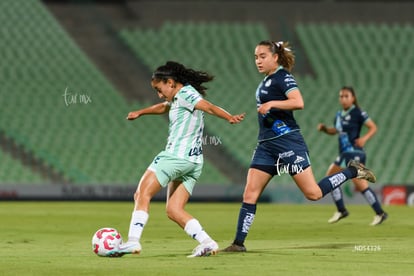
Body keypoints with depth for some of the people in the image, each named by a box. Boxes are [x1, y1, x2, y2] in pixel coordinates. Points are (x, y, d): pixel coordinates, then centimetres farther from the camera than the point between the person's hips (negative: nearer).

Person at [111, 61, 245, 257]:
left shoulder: (185, 93, -5)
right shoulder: (177, 99, 23)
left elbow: (208, 106, -21)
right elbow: (163, 107, 44)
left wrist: (229, 117, -37)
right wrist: (140, 112, 55)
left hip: (176, 155, -9)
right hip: (193, 162, 9)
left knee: (142, 194, -3)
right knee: (174, 210, 5)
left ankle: (133, 241, -14)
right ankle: (207, 242, -10)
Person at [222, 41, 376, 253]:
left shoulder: (282, 77, -9)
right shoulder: (266, 81, 18)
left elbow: (298, 102, -25)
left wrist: (271, 104, -28)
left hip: (287, 142, -8)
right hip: (266, 145, 8)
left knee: (313, 193, -7)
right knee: (249, 194, -1)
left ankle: (352, 172, 12)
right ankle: (239, 243, 0)